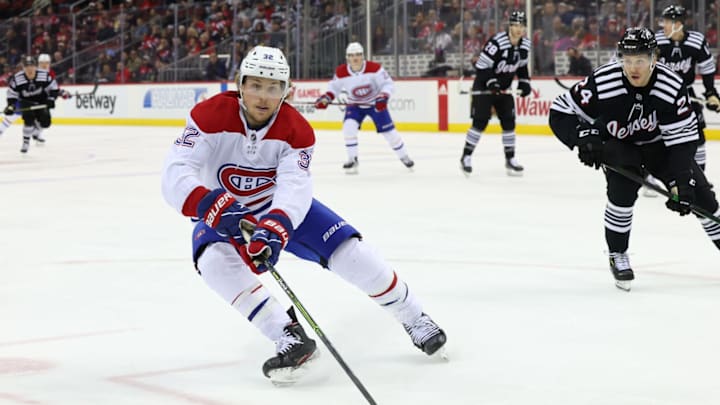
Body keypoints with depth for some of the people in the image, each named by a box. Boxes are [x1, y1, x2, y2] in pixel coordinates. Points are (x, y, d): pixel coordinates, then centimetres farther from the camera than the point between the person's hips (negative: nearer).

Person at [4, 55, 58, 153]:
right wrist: (10, 106, -20)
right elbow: (12, 93, -9)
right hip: (26, 102, -2)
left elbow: (53, 87, -7)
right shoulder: (16, 78, -20)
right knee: (29, 118, -26)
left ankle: (36, 133, 30)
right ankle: (26, 141, -10)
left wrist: (51, 99, -18)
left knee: (45, 122, -5)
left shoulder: (45, 75, -20)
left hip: (41, 102, 2)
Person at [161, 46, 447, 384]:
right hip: (223, 215, -1)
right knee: (215, 261, -34)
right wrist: (211, 206, -54)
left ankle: (413, 318, 8)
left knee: (348, 250, -14)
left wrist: (273, 229, -54)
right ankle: (290, 339, -33)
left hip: (281, 208, 1)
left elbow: (294, 189, -33)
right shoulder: (210, 115, -25)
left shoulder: (296, 131, -19)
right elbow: (175, 174, -34)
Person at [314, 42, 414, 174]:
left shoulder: (374, 68, -24)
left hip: (375, 104, -2)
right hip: (355, 105, 2)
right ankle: (353, 160, -7)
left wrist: (383, 97, -34)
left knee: (388, 130, -1)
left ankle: (404, 156, 22)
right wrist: (326, 98, -17)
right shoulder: (341, 72, -17)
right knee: (348, 127, -22)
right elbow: (334, 87, 0)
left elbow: (387, 83, -19)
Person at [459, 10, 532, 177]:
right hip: (484, 85, -6)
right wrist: (491, 82, -31)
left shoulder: (525, 44, -2)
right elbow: (482, 66, -22)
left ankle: (510, 159, 10)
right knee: (480, 121, -12)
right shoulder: (497, 42, -25)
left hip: (504, 87, 6)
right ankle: (466, 157, -3)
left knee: (509, 121, 2)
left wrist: (524, 82, 3)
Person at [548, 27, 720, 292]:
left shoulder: (672, 86, -29)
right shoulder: (603, 83, -32)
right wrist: (583, 137, -40)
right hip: (616, 145, -2)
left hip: (658, 144, 2)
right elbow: (560, 113, -24)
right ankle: (617, 256, -5)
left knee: (698, 194, 0)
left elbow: (683, 138, -23)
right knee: (622, 190, -26)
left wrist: (680, 181, -31)